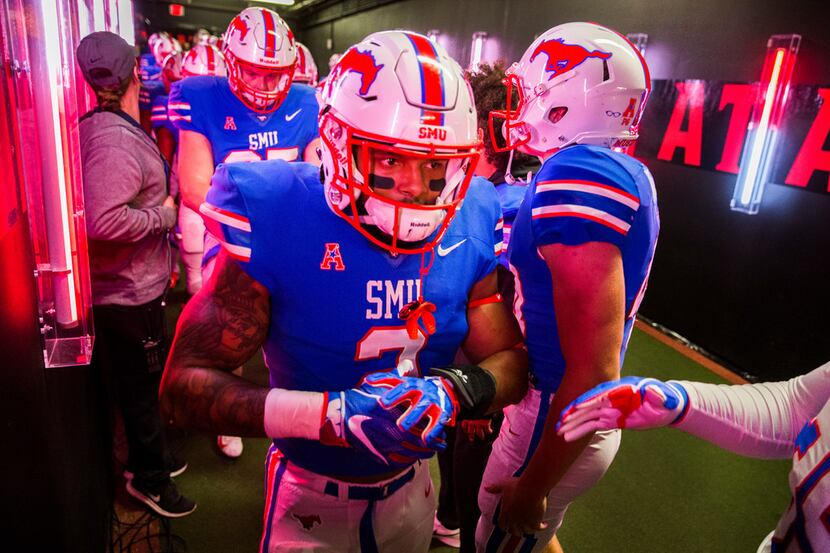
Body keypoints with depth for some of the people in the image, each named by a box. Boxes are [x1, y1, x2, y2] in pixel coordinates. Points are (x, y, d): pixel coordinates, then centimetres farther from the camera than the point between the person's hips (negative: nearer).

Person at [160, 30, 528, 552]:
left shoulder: (470, 228, -14)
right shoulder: (279, 225, -26)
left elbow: (511, 361, -8)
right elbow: (185, 383, -24)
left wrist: (452, 391, -30)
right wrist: (331, 413, -37)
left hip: (410, 485, 4)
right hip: (311, 497, -4)